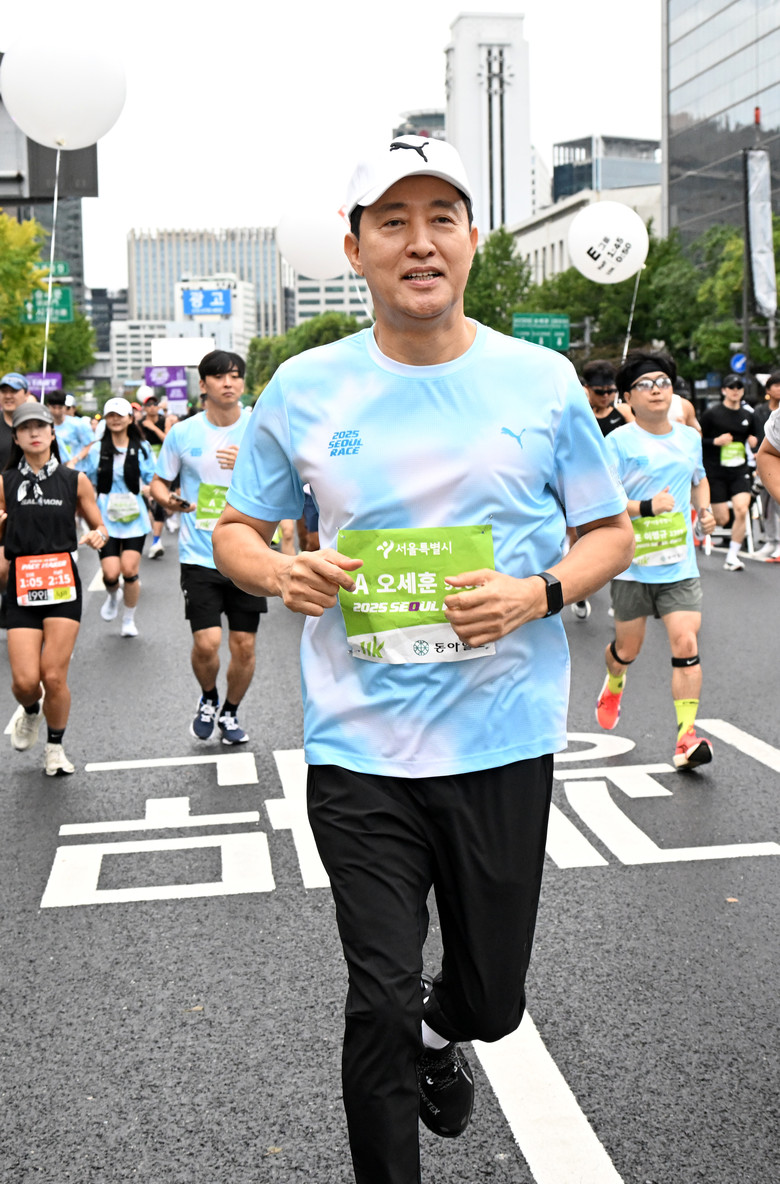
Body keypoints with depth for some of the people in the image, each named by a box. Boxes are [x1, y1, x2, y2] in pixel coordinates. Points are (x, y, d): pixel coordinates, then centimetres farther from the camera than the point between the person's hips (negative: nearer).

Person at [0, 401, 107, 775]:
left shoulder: (74, 481, 4)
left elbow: (98, 526, 12)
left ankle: (55, 747, 18)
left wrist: (98, 536, -10)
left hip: (63, 582, 0)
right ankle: (30, 712, 30)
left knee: (54, 677, -6)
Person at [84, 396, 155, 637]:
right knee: (110, 573, -8)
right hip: (106, 519, 1)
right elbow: (89, 484, 13)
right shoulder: (97, 450, 6)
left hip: (134, 518, 0)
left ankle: (129, 620, 13)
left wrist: (146, 489, -10)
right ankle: (112, 596, 30)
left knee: (129, 570, -9)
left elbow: (152, 483, 9)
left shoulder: (141, 448, 4)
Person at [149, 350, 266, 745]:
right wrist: (167, 499, -10)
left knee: (244, 646, 4)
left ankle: (229, 713, 30)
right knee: (207, 642, -12)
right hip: (200, 555, -1)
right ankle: (207, 699, 21)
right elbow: (158, 482, 12)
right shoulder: (182, 433, 1)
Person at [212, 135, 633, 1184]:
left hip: (503, 737, 1)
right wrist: (282, 573, -12)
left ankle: (442, 1035, 53)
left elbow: (610, 533, 8)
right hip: (359, 744, -1)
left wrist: (540, 592, -12)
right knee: (380, 1004, 1)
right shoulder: (302, 388, 1)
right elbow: (234, 531, 11)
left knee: (493, 997, 16)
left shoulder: (543, 380, 0)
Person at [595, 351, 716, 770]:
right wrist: (646, 507, -25)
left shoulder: (690, 437, 8)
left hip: (680, 565, 3)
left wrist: (705, 509, 9)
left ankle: (686, 738, -8)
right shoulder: (619, 442, -9)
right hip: (632, 565, -3)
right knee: (627, 649, 12)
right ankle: (613, 685, 48)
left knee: (686, 645, -11)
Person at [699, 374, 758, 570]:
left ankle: (732, 557, -2)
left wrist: (753, 441, 3)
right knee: (722, 520, -3)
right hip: (716, 473, -3)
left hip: (740, 471, 3)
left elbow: (752, 437, 25)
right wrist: (716, 441, -18)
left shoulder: (748, 415, 9)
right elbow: (697, 442, -2)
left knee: (742, 511, -16)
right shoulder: (711, 414, -4)